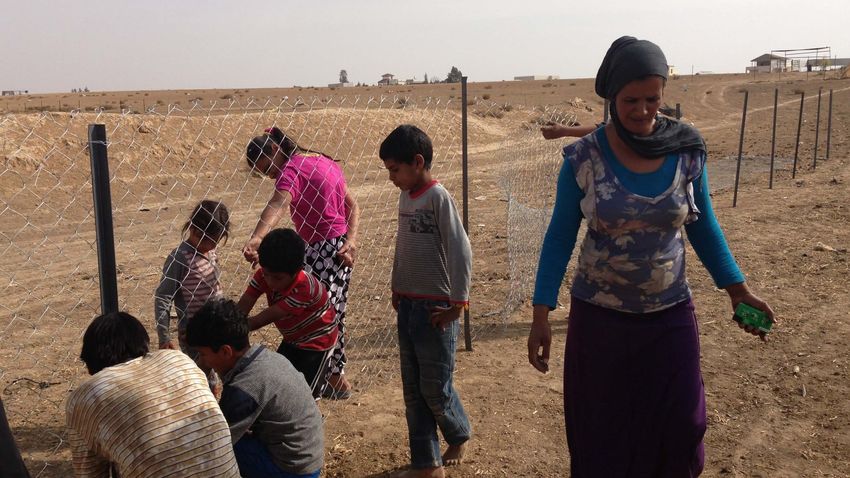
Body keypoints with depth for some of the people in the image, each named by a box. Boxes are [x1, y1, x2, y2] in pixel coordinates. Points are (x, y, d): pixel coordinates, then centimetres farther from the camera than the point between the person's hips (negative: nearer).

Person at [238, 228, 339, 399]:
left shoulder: (304, 288, -37)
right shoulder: (264, 275, -20)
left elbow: (265, 318, -36)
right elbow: (241, 310, -26)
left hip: (318, 341, -6)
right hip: (292, 339, 6)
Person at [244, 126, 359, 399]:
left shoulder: (292, 168, -13)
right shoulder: (323, 160, 14)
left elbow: (276, 207, -33)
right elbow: (353, 207, 10)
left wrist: (256, 239, -49)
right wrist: (351, 241, -1)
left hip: (323, 249, -10)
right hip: (342, 248, 10)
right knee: (333, 314, 19)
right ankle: (336, 378, 31)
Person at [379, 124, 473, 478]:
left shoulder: (438, 197, -15)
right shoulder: (405, 196, 8)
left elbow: (460, 251, -18)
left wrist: (457, 303, -15)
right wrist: (396, 290, 15)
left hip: (435, 308, -7)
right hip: (407, 305, 7)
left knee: (435, 388, 2)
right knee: (413, 390, 11)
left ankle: (459, 436, 32)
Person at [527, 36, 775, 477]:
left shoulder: (686, 150, -6)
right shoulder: (583, 157, -12)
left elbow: (702, 226, 7)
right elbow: (560, 238, -6)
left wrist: (738, 291, 4)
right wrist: (541, 317, -9)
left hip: (670, 316, 2)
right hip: (599, 316, -1)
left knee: (678, 428, 10)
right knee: (600, 433, 12)